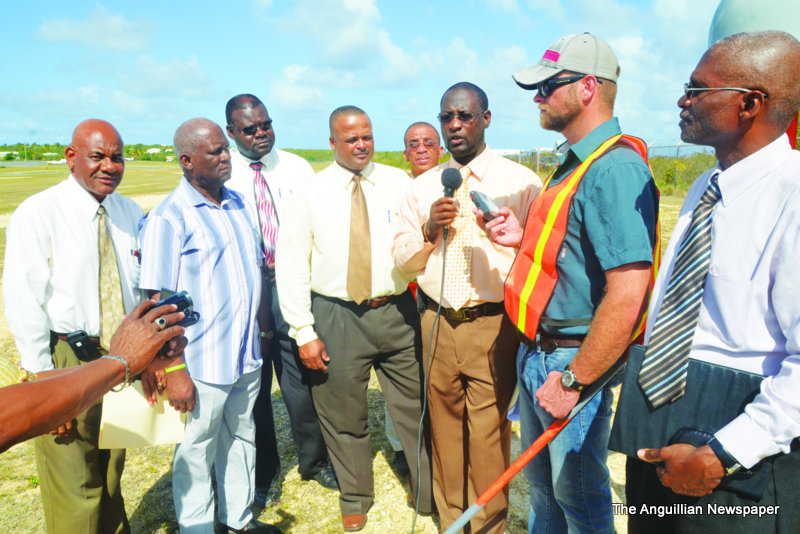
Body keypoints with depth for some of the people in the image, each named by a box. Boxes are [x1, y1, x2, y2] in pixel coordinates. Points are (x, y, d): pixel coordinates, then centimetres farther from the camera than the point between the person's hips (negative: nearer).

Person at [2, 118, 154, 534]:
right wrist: (45, 381, -14)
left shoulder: (130, 213, 4)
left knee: (112, 475, 23)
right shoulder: (37, 214, -11)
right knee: (74, 491, 4)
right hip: (68, 361, -5)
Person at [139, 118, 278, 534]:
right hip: (202, 363, -6)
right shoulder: (168, 218, -13)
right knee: (195, 452, 11)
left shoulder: (237, 203, 7)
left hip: (247, 356, 7)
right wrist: (172, 370, -17)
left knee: (239, 439, 21)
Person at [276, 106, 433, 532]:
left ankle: (430, 493, 32)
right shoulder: (311, 193, 2)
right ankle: (355, 498, 37)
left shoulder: (399, 184, 5)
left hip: (397, 311, 1)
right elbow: (291, 263, -1)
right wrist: (304, 332, -5)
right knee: (344, 416, 13)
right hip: (337, 316, 0)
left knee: (416, 408, 10)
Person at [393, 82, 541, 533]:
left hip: (494, 327, -4)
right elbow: (402, 263, 8)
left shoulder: (521, 182, -2)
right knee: (444, 429, 17)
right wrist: (429, 232, -9)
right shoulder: (422, 187, 10)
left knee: (488, 437, 1)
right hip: (439, 324, 4)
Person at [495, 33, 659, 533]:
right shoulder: (576, 163, 10)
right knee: (540, 479, 25)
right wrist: (524, 239, 4)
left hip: (574, 360, -9)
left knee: (578, 493, 12)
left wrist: (572, 380, -21)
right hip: (538, 351, 9)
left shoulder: (616, 169, -21)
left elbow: (626, 297, -27)